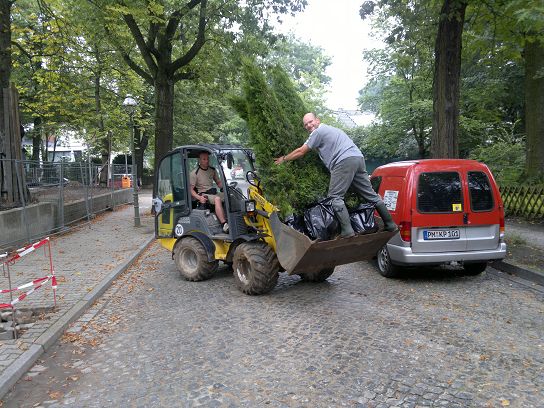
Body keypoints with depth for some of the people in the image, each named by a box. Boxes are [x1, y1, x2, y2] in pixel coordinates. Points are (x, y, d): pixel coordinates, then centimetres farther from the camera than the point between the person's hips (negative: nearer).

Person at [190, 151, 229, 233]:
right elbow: (190, 189, -6)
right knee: (217, 199, -37)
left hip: (213, 193, 6)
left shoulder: (212, 170, 15)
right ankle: (224, 225, -45)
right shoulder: (195, 173, -3)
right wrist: (199, 197, -23)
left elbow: (218, 183, 24)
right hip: (203, 195, -6)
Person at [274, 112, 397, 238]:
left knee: (335, 196, -6)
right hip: (358, 158, 9)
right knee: (370, 194, 12)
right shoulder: (329, 129, 32)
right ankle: (390, 225, 16)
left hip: (345, 161, -9)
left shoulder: (318, 131, 5)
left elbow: (301, 151, 8)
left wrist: (283, 159, 19)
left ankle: (347, 231, -15)